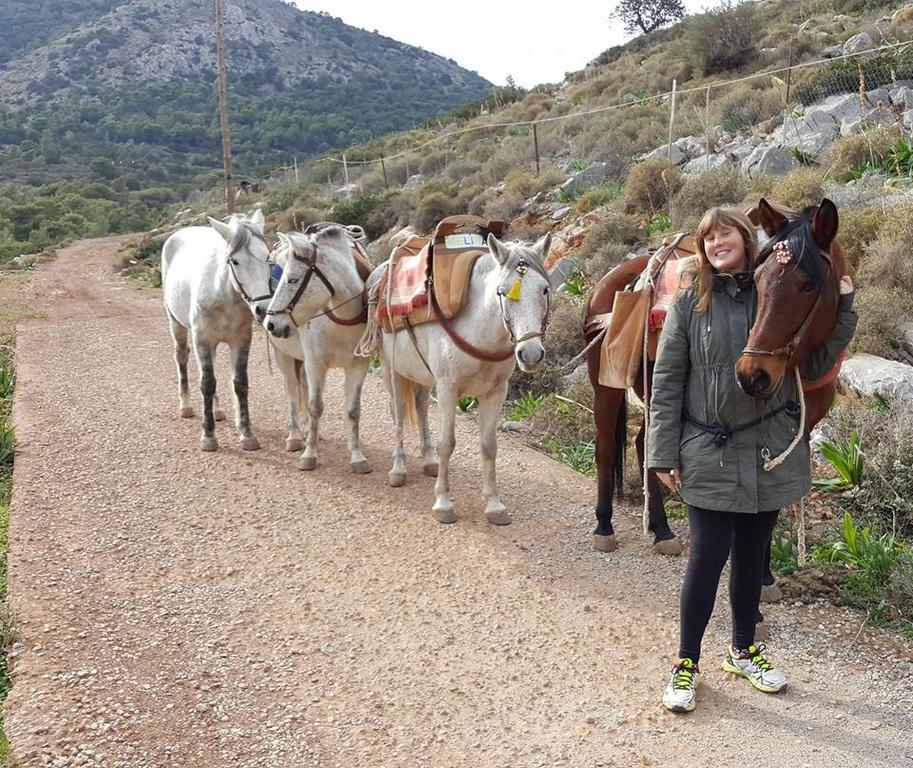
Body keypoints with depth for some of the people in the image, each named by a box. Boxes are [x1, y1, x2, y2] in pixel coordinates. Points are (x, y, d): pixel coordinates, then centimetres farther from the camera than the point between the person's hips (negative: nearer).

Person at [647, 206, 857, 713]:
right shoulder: (690, 304, -3)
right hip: (710, 456, -3)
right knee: (708, 559, -1)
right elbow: (667, 383, -3)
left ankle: (744, 649, 34)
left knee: (752, 555, 16)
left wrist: (844, 309, -6)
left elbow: (814, 366, 6)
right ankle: (688, 662, 17)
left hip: (770, 451, 3)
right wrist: (664, 455, -7)